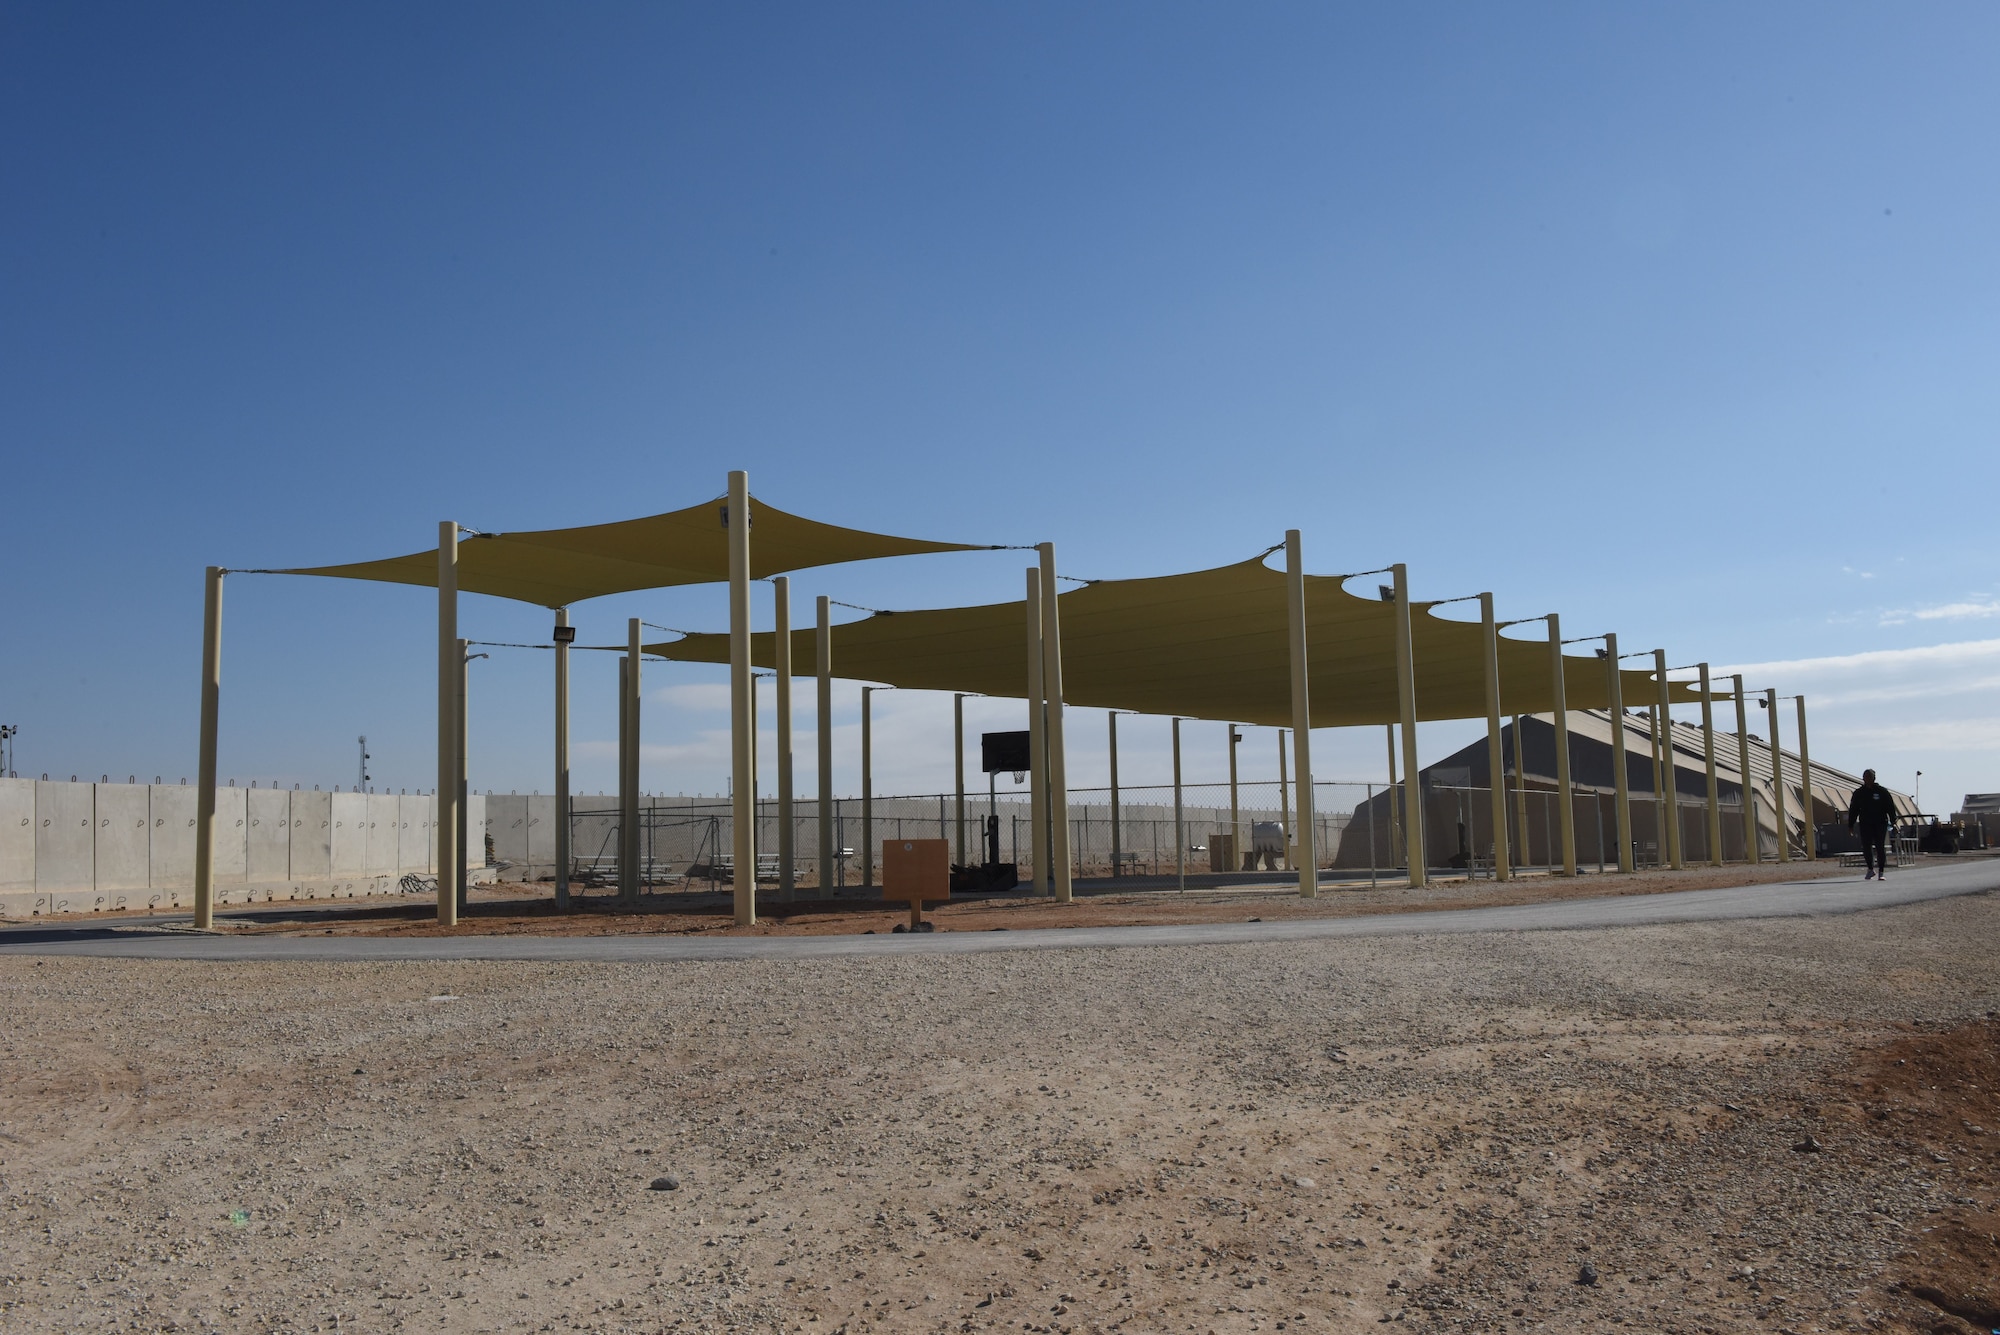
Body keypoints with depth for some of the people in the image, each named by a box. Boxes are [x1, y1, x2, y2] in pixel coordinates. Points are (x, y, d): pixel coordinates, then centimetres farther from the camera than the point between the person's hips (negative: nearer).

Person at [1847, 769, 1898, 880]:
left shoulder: (1882, 792, 3)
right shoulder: (1858, 793, 9)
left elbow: (1890, 807, 1)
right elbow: (1853, 810, 11)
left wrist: (1893, 821, -9)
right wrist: (1850, 825, 7)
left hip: (1880, 824, -2)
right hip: (1865, 824, 2)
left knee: (1880, 848, -2)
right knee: (1866, 847, -6)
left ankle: (1881, 872, 7)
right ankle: (1870, 869, 11)